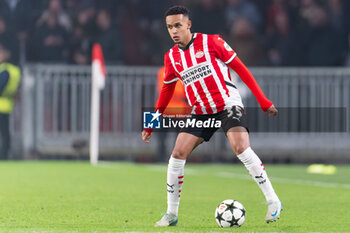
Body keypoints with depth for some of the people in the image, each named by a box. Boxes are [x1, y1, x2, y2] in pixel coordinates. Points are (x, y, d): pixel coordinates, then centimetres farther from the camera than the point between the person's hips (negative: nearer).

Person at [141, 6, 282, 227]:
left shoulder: (211, 42, -7)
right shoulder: (171, 57, 7)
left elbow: (240, 68, -3)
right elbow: (167, 90, 21)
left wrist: (263, 101, -5)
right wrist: (151, 124, 20)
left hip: (228, 104, -5)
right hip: (201, 112, 5)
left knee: (241, 148, -25)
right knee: (177, 154, -7)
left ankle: (273, 201, -16)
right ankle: (172, 214, 5)